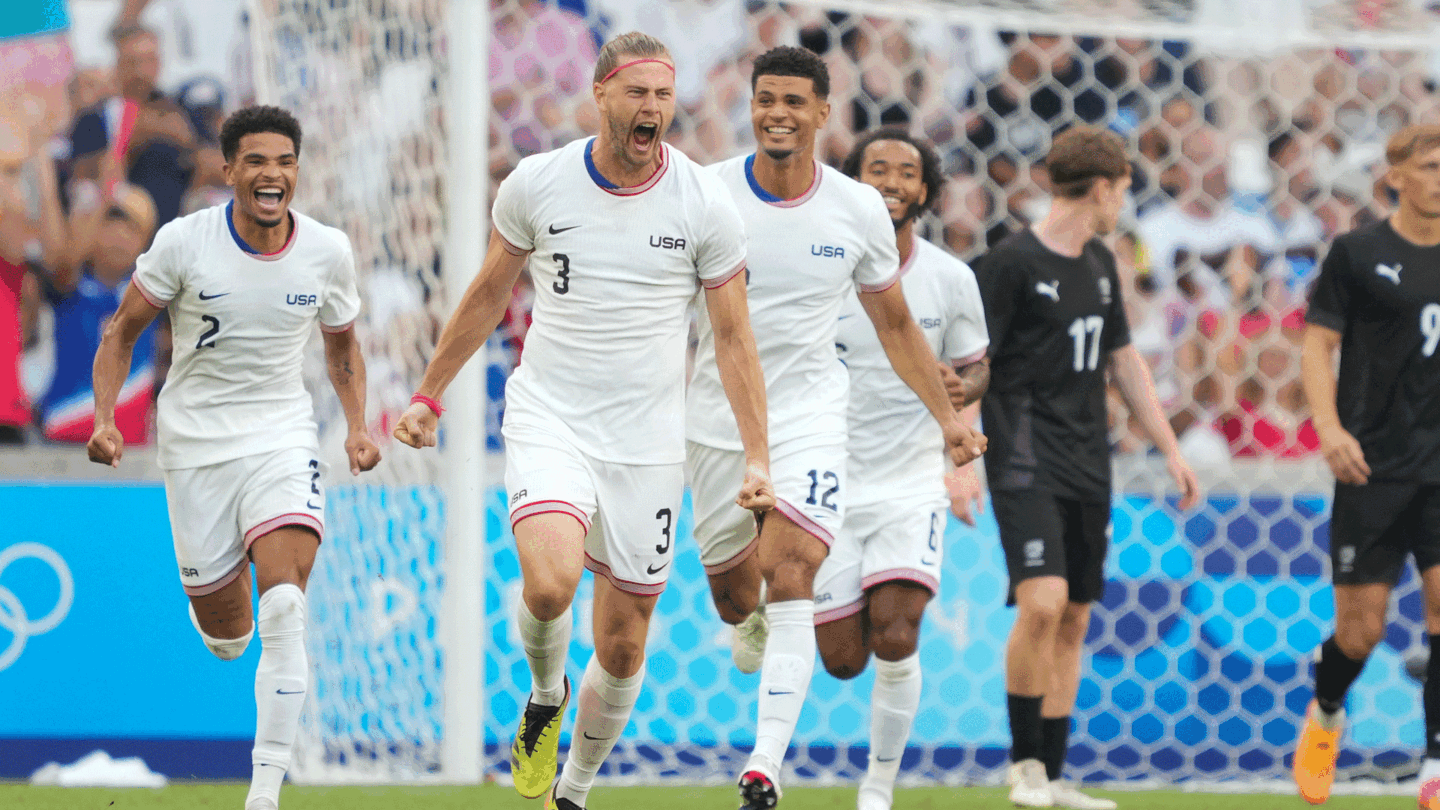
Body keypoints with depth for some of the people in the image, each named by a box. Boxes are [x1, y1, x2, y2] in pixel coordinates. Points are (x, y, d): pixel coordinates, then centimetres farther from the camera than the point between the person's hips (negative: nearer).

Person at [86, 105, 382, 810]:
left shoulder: (328, 251, -4)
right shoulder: (183, 242, -11)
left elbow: (341, 345, 14)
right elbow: (122, 331, 0)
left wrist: (357, 427, 0)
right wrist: (105, 419, -13)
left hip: (282, 437, 0)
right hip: (194, 441, 0)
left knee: (285, 607, -22)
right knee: (225, 635, 5)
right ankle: (223, 586, 46)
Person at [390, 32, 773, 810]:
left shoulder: (705, 205, -5)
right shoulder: (535, 184, -4)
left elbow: (733, 338, 3)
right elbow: (488, 294, 12)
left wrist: (757, 455, -2)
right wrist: (429, 395, 16)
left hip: (647, 444, 1)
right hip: (548, 418, -1)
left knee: (623, 643, 5)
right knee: (549, 582, -27)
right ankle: (545, 698, 7)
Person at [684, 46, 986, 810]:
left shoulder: (858, 210, -2)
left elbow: (895, 325, 11)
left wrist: (947, 417, 9)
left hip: (809, 416, -1)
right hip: (717, 418, 1)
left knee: (790, 575, -20)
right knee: (732, 591, 11)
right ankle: (751, 627, 52)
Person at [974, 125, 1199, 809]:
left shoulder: (1098, 264, 14)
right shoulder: (1010, 264, -9)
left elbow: (1124, 361, 24)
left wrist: (1172, 450, 22)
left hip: (1088, 469, 8)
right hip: (1026, 464, -8)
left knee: (1073, 621, 6)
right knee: (1042, 604, -21)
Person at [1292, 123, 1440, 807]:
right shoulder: (1358, 253, -2)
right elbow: (1317, 346, -2)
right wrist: (1330, 429, -17)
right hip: (1374, 465, -2)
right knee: (1361, 628, 2)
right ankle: (1325, 716, 34)